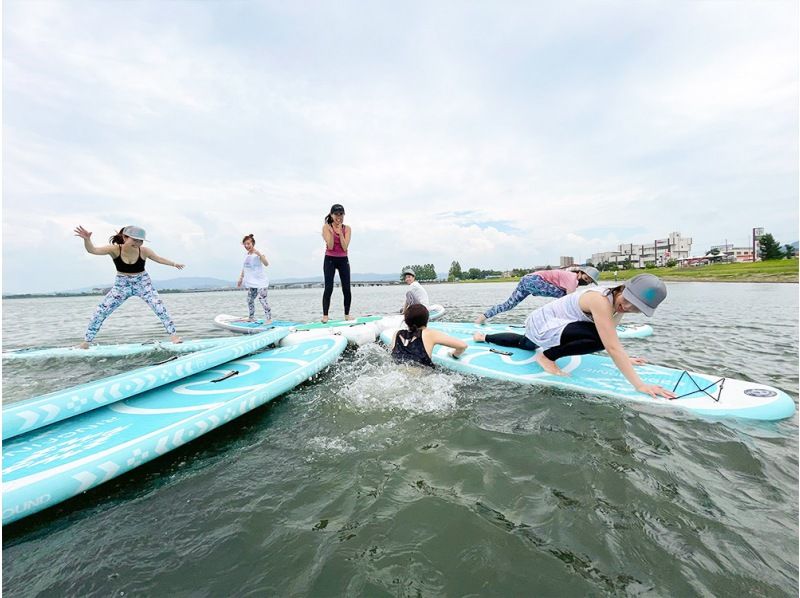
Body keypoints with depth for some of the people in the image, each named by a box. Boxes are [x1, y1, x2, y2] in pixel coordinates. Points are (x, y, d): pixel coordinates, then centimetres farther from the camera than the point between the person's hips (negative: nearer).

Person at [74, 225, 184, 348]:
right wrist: (87, 239, -44)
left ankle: (173, 335, -12)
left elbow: (159, 259, 2)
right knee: (101, 311, -1)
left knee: (159, 307, -17)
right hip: (122, 285, 1)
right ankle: (86, 342, 15)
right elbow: (92, 250, -26)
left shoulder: (144, 251, -15)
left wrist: (174, 264, 5)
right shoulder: (115, 249, -16)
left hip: (142, 283, -1)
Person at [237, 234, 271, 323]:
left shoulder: (258, 254, -10)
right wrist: (241, 278, 20)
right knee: (250, 300, 14)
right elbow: (244, 268, 21)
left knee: (262, 299, -13)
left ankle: (269, 318, -7)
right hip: (251, 283, 8)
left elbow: (266, 263, -27)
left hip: (260, 282, -8)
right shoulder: (246, 256, 12)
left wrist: (259, 254, -35)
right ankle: (251, 317, 30)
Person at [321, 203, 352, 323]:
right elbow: (330, 246, -13)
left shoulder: (347, 228, 2)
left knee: (346, 289, -1)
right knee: (328, 288, -8)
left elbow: (345, 247, -11)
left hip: (343, 260, 2)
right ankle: (325, 315, -2)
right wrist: (332, 231, -19)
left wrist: (340, 232, -14)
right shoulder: (326, 227, -3)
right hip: (330, 260, -2)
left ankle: (347, 314, 12)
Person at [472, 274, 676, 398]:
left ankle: (485, 337, 54)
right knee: (599, 338, -28)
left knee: (525, 344, 37)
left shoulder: (617, 304, -3)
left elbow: (611, 339, 12)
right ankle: (546, 357, -8)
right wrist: (639, 385, -32)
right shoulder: (600, 301, -30)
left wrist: (624, 359, 9)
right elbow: (612, 347, -33)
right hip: (542, 323, -10)